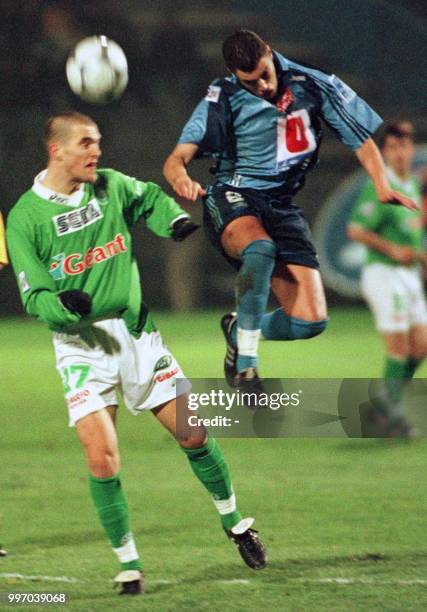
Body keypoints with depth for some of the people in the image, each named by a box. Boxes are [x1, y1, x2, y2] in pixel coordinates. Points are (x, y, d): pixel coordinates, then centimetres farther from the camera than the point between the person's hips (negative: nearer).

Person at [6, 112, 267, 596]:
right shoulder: (25, 217, -9)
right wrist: (64, 303, -31)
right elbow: (33, 297, -10)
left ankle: (235, 524, 27)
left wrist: (174, 220, 2)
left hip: (135, 332, 3)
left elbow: (151, 199, 23)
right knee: (102, 459, -14)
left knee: (194, 433, 4)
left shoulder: (112, 187, 0)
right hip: (80, 343, -3)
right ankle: (128, 564, 1)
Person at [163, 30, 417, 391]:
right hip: (234, 198, -3)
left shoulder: (312, 86, 0)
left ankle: (238, 330, 22)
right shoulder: (224, 98, -4)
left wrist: (382, 187, -12)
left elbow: (363, 141, 7)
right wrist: (182, 179, -35)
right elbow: (177, 160, -10)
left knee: (311, 321, -10)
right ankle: (245, 363, -29)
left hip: (282, 207, 3)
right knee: (261, 247, -41)